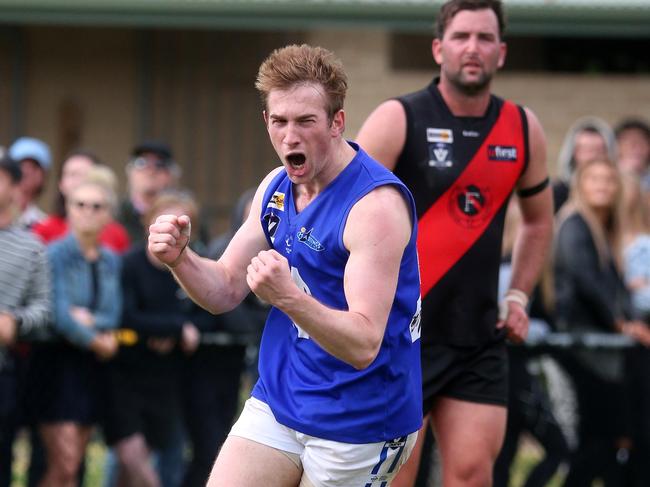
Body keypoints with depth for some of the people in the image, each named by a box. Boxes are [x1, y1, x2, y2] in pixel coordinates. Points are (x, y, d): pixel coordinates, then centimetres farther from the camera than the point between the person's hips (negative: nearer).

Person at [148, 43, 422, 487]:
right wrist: (179, 258, -12)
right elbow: (226, 290, 10)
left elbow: (363, 345, -29)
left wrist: (290, 297, -45)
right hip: (276, 401, 7)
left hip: (357, 426, -7)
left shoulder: (376, 203, -21)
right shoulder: (276, 188, 4)